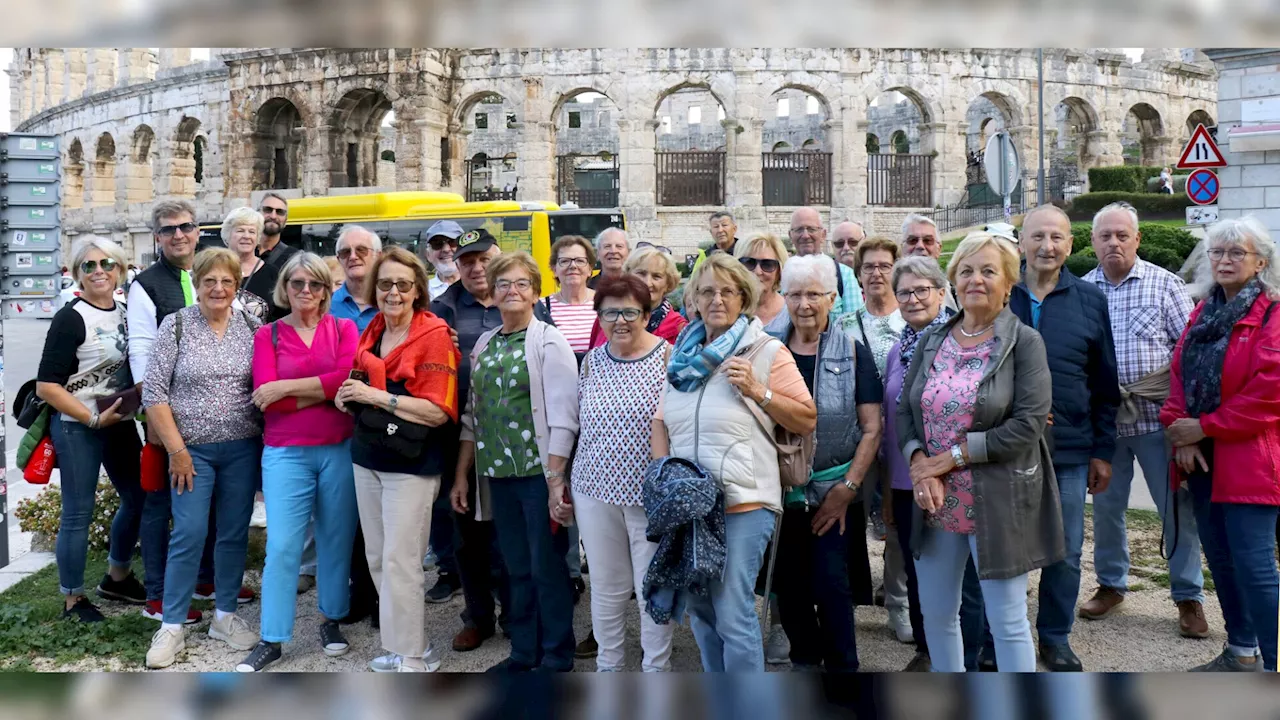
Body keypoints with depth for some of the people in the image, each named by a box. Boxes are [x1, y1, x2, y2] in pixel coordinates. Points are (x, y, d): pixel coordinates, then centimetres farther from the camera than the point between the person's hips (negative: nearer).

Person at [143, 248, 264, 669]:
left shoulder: (252, 327, 2)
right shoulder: (175, 325, -4)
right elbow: (154, 393, -6)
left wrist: (267, 441, 1)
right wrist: (177, 450, -10)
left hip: (243, 448, 2)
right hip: (192, 449, -2)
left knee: (234, 534, 9)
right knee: (189, 535, -3)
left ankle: (225, 616, 24)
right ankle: (171, 628, 9)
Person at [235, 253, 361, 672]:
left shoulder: (344, 329, 5)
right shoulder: (268, 335, 4)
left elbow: (350, 378, -13)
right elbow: (265, 398, -8)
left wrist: (287, 387, -13)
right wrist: (329, 390, -11)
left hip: (341, 449, 1)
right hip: (286, 453, -1)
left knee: (336, 539, 10)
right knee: (281, 546, -2)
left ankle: (332, 621, 27)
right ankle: (271, 642, 8)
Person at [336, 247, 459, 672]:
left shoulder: (433, 335, -11)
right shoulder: (371, 332, 10)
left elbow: (438, 412, -18)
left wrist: (374, 396, -19)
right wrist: (348, 398, 3)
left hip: (411, 465, -7)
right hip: (367, 458, 8)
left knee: (400, 562, -4)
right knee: (377, 557, 13)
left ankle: (410, 657, 9)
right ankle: (407, 643, 26)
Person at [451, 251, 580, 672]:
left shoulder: (548, 342, -5)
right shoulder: (485, 344, 13)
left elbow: (562, 417, -12)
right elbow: (473, 414, 16)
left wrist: (556, 480, -18)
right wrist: (462, 475, 12)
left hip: (539, 472, -5)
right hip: (498, 475, 6)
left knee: (547, 566, 2)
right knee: (517, 567, 13)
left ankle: (556, 657, 15)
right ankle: (524, 650, 25)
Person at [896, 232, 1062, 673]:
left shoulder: (1025, 343, -7)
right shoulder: (932, 342, 8)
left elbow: (1028, 424, -16)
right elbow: (905, 411, 8)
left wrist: (953, 456, -15)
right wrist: (920, 462, -11)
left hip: (999, 502, -5)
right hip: (936, 502, 6)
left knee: (1008, 622, 2)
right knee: (936, 613, 15)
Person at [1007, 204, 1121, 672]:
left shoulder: (1090, 301, 3)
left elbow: (1106, 384, 6)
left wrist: (1103, 451, 4)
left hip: (1069, 451, 1)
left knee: (1066, 553, 9)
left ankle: (1056, 637, 26)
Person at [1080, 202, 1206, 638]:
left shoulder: (1163, 284, 0)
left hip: (1157, 416, -2)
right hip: (1102, 419, 2)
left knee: (1178, 508, 3)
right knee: (1106, 505, 12)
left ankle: (1189, 597, 17)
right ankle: (1111, 585, 30)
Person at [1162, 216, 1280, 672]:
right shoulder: (1204, 312, 14)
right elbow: (1180, 372, 10)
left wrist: (1205, 427, -12)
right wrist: (1182, 433, -4)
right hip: (1202, 457, 7)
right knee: (1220, 558, 15)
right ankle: (1241, 652, 29)